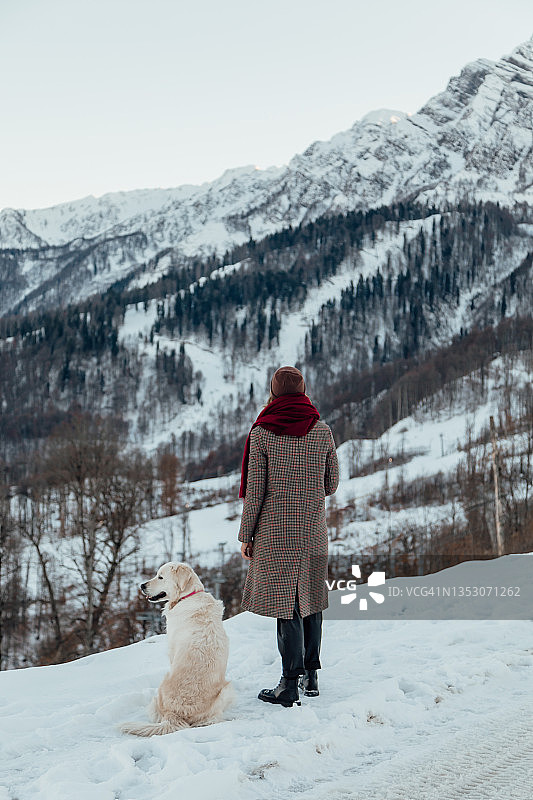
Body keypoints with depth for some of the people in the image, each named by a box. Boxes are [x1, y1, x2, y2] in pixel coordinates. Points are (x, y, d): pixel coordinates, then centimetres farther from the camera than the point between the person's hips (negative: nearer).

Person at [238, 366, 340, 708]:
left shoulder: (262, 433, -8)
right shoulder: (322, 431, 0)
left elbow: (254, 490, -8)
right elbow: (332, 484, 6)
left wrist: (246, 535, 0)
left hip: (274, 530, -3)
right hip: (313, 529, 3)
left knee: (285, 604, 0)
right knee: (310, 601, 14)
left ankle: (291, 684, 1)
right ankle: (310, 676, 21)